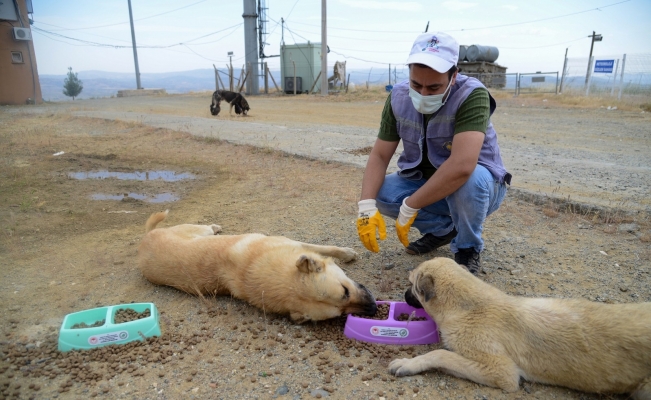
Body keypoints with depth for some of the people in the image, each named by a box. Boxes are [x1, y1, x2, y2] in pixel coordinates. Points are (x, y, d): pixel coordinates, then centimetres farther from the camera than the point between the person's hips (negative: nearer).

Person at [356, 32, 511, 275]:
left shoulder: (472, 95, -28)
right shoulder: (398, 97, -12)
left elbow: (461, 166, -41)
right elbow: (379, 155, -11)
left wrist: (410, 208, -35)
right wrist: (367, 207, -26)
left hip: (480, 185, -4)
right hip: (424, 183, 5)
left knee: (470, 179, -38)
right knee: (380, 193, -18)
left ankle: (468, 250, -8)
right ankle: (443, 228, 6)